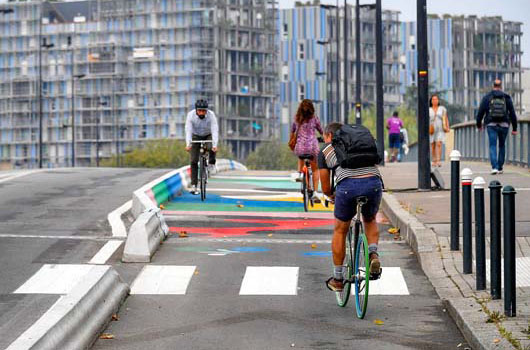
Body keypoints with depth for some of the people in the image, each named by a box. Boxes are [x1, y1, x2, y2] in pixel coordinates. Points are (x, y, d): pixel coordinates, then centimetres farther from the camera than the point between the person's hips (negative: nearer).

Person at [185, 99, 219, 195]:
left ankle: (211, 163, -2)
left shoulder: (211, 115, -28)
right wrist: (188, 144, -46)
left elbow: (215, 131, -35)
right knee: (193, 161, -11)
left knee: (212, 149, -34)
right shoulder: (191, 115, -26)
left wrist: (215, 145, -47)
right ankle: (194, 185, -8)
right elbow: (188, 130, -32)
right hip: (196, 137, 0)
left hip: (208, 136, 0)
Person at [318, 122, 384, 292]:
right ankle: (373, 254, 5)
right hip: (374, 183, 3)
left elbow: (325, 188, 20)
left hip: (348, 186, -2)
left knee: (340, 231, 20)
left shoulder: (325, 151, 21)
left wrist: (332, 195, 43)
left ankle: (338, 279, 27)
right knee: (370, 221, 32)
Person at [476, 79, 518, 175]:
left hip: (492, 125, -1)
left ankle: (494, 167, -19)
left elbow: (480, 112, 3)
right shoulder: (506, 97, 4)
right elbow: (512, 113, 4)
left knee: (493, 146, -2)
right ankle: (500, 168, 20)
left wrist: (479, 124, 17)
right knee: (502, 146, 16)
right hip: (504, 125, 1)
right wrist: (514, 128, 7)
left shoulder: (487, 97, 2)